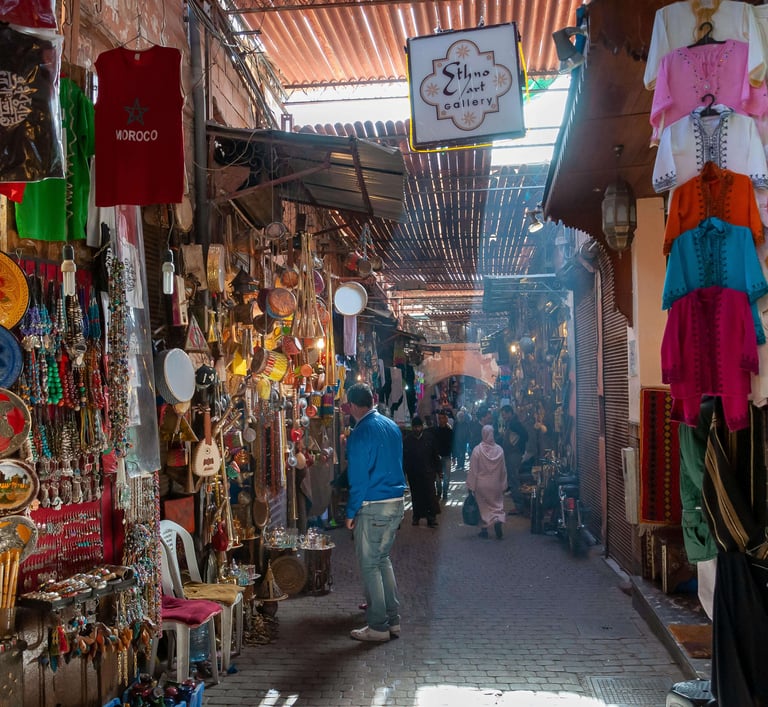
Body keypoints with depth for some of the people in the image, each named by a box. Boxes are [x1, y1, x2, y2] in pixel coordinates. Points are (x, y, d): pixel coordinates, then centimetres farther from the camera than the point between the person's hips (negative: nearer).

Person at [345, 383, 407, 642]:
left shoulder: (360, 434, -16)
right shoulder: (392, 426, 8)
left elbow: (358, 478, -16)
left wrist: (351, 513, -7)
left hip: (374, 506, -8)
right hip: (397, 502, 8)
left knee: (369, 564, 2)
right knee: (383, 558, 19)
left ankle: (378, 626, 8)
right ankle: (392, 618, 24)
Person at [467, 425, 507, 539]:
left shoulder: (477, 450, -15)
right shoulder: (499, 450, -7)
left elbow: (473, 470, -10)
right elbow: (503, 470, 1)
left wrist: (470, 486, -1)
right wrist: (503, 485, 12)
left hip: (481, 484, -1)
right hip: (495, 485, 1)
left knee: (482, 506, 12)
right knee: (497, 505, 12)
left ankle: (484, 530, 15)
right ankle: (498, 521, -13)